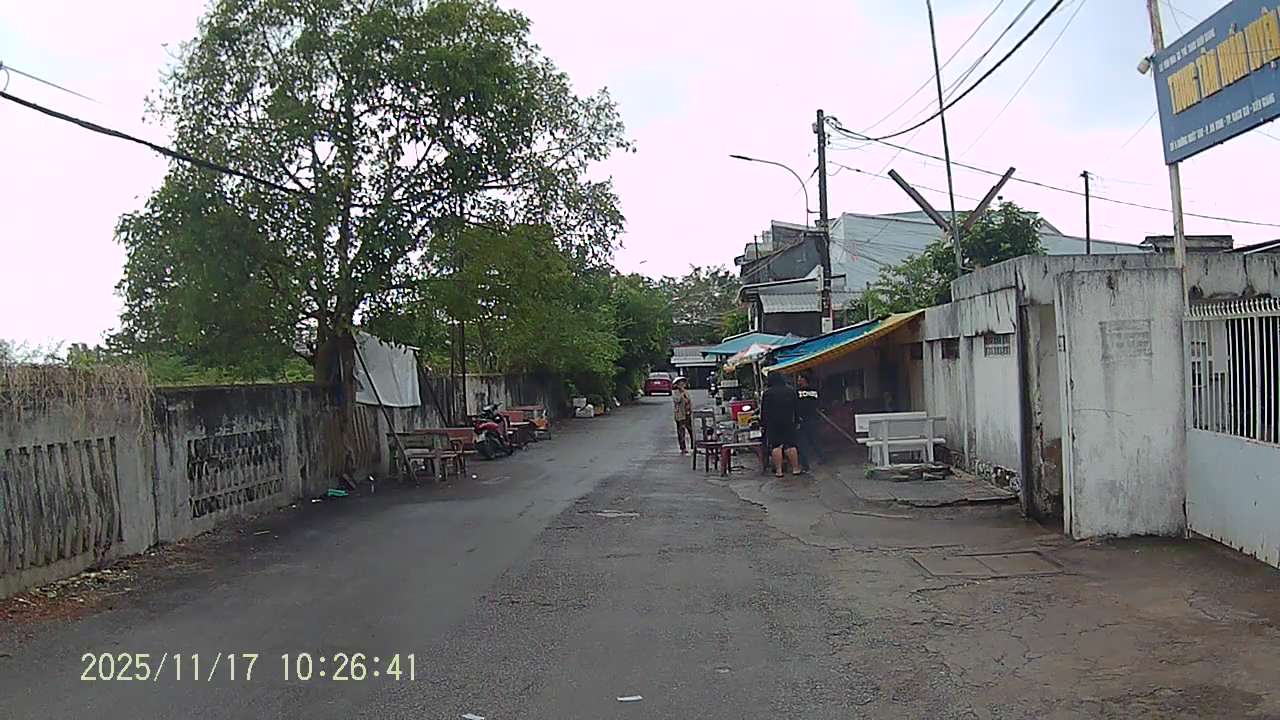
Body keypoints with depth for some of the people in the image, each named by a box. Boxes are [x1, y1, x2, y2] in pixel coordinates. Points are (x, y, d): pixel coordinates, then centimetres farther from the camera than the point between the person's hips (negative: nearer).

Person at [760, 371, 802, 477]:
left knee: (776, 446, -2)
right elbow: (796, 406, 12)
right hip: (788, 422, 3)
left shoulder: (767, 393, -5)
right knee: (790, 446, 7)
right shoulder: (791, 391, 7)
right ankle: (795, 468, 9)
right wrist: (795, 421, 19)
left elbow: (763, 410, -2)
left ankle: (778, 471, -4)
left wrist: (764, 422, 9)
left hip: (773, 424, -3)